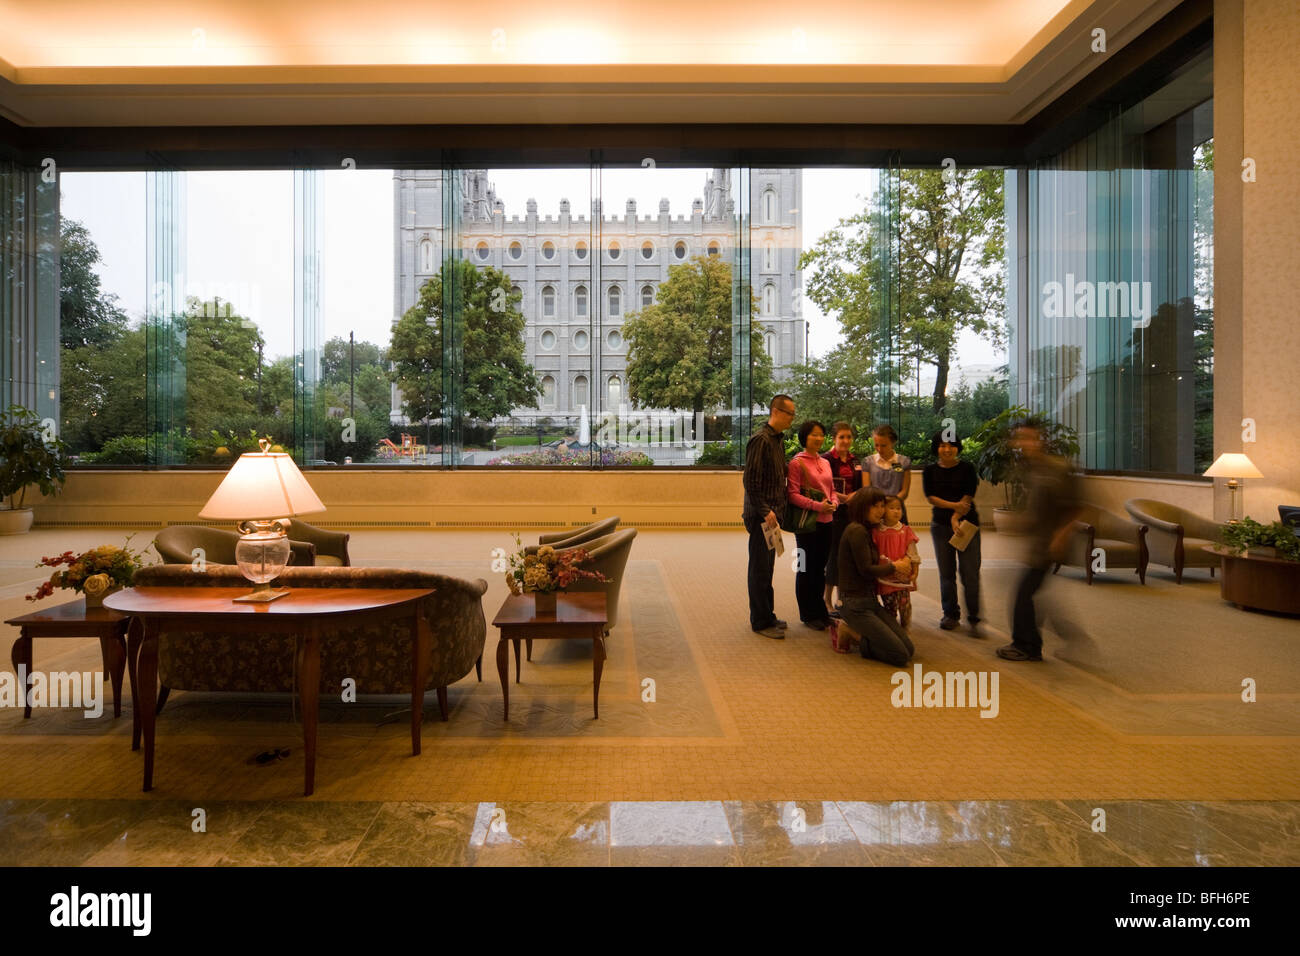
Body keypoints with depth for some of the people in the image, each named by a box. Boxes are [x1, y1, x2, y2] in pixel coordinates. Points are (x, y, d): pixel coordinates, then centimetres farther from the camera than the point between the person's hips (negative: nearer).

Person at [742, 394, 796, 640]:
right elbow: (750, 480, -19)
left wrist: (778, 509, 12)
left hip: (772, 514, 9)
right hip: (761, 516, -9)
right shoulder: (761, 440, -15)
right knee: (760, 570, 0)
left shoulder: (779, 441, 14)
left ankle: (767, 616, 27)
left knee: (767, 568, 16)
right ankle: (761, 622, 9)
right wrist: (765, 511, -19)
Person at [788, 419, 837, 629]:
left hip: (826, 521, 6)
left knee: (820, 567, 13)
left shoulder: (825, 462, 13)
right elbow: (793, 494, -13)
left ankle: (819, 611, 24)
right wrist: (817, 505, -20)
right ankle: (809, 614, 14)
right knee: (806, 567, 3)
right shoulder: (797, 462, -8)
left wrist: (833, 503, -2)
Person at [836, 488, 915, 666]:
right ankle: (849, 633, 3)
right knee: (900, 656, -11)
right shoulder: (856, 531, -14)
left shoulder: (866, 531, 15)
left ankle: (856, 634, 11)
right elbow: (866, 570, -17)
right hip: (854, 603, -9)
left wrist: (896, 565, 1)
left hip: (871, 601, 9)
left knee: (909, 649, 2)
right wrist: (894, 566, -3)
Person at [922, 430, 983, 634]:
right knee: (946, 572, 7)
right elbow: (931, 497, -3)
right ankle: (951, 615, 19)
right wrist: (955, 505, -14)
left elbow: (968, 497, -6)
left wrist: (956, 518, -16)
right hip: (941, 525, 2)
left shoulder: (967, 468, -1)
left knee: (970, 573, -6)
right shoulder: (930, 471, 4)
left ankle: (974, 619, 2)